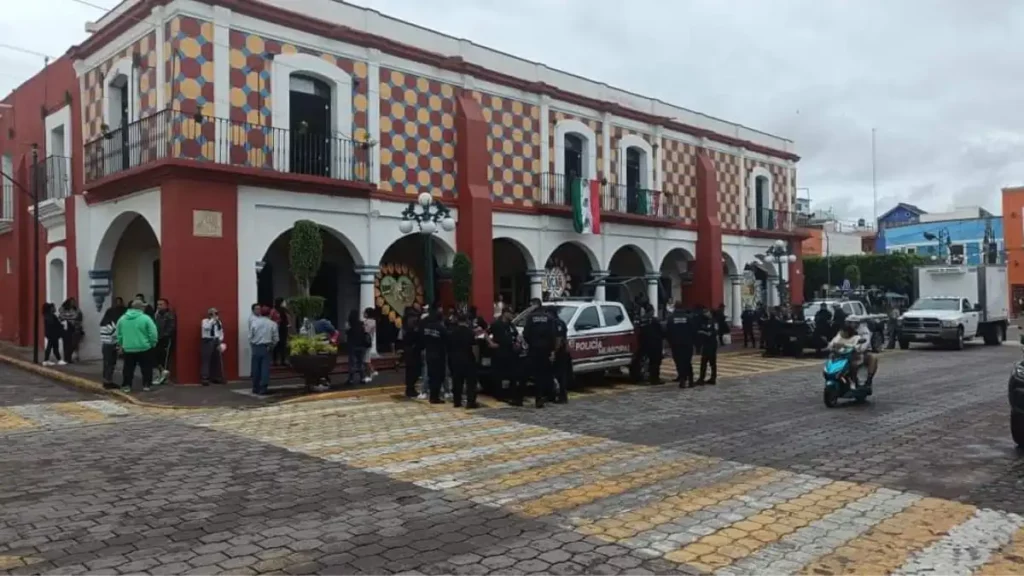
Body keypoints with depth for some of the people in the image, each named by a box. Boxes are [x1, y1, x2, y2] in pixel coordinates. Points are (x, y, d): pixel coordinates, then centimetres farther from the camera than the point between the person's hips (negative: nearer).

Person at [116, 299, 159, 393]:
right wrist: (153, 344, 3)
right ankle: (146, 385, 11)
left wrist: (121, 345, 22)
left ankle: (126, 386, 13)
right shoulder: (146, 318, -10)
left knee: (128, 368, 13)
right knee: (146, 368, 9)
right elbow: (153, 334, -12)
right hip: (144, 348, -3)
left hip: (128, 349, 3)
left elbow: (119, 334, 11)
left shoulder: (122, 318, 5)